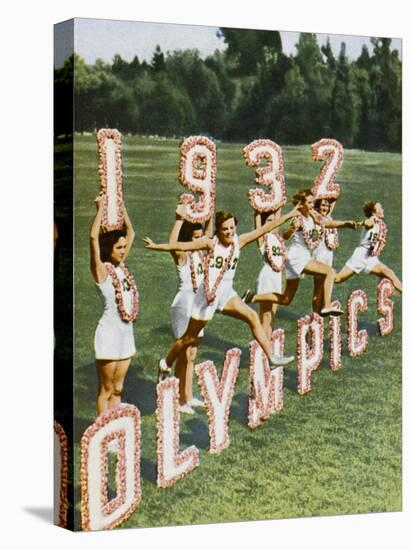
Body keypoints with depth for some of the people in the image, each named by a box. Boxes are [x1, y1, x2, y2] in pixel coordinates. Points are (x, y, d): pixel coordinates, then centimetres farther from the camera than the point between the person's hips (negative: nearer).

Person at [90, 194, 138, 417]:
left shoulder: (121, 267, 9)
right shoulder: (100, 270, -9)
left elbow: (131, 233, 18)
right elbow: (94, 237, -22)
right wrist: (100, 208, -15)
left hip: (126, 331, 7)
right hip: (109, 331, -7)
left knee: (117, 389, 12)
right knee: (106, 389, 1)